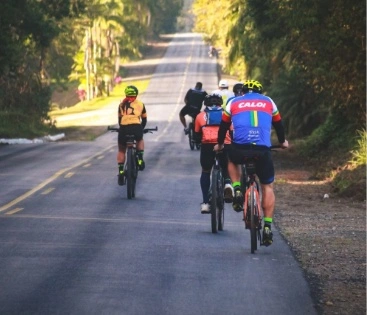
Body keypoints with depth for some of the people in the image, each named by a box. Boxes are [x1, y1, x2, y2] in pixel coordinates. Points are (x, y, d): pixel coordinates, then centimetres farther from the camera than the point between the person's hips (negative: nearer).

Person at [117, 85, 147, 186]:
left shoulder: (122, 104, 20)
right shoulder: (140, 104, 19)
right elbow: (144, 119, 25)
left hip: (124, 128, 0)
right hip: (136, 128, 0)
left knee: (121, 150, 21)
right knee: (140, 140, 35)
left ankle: (121, 172, 15)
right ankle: (140, 159, 19)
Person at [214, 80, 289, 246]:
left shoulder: (234, 103, 19)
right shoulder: (268, 102, 21)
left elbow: (224, 125, 28)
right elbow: (278, 124, 33)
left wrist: (220, 144, 46)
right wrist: (283, 142, 52)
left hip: (240, 147, 0)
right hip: (263, 150, 0)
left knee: (232, 160, 36)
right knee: (267, 186, 15)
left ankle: (237, 190, 15)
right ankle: (267, 226, 5)